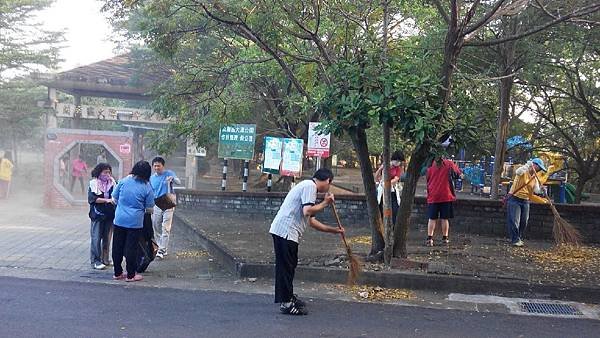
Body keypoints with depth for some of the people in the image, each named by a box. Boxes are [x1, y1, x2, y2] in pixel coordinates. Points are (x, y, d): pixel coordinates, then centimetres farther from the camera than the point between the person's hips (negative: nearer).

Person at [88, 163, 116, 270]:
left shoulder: (112, 183, 7)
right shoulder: (93, 184, -1)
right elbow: (92, 198, -11)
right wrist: (106, 200, -20)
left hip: (110, 214, 4)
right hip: (98, 214, -3)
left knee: (107, 238, 10)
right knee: (96, 238, -3)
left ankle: (105, 259, 20)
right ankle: (95, 261, 2)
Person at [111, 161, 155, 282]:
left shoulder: (123, 181, -1)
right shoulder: (147, 188, -6)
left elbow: (114, 199, 7)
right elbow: (149, 209, -2)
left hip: (119, 220, 3)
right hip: (135, 222, -3)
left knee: (117, 247, 12)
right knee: (131, 248, 4)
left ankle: (117, 273, 21)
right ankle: (131, 275, 10)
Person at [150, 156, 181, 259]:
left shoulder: (169, 173, -2)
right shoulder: (151, 178, 9)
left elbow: (179, 182, -17)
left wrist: (173, 179, -39)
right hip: (156, 206, 5)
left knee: (166, 228, -9)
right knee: (156, 228, 8)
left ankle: (162, 250, -9)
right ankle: (161, 247, 21)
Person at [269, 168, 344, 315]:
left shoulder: (308, 186, 23)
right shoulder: (310, 186, -8)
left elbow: (311, 221, 25)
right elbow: (307, 211, -21)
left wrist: (333, 230, 26)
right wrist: (325, 203, -7)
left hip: (283, 231, 10)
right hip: (285, 231, -10)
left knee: (289, 265, 18)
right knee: (286, 266, -5)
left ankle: (288, 297, 30)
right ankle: (286, 303, 0)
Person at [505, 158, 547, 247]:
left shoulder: (535, 178, 11)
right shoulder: (524, 172, -9)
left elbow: (536, 190, 3)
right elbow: (518, 172, -33)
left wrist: (541, 189, -19)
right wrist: (528, 165, -43)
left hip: (525, 201, 7)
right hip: (515, 199, -7)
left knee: (524, 221, 7)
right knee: (514, 220, -9)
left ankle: (519, 239, 21)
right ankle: (515, 240, -4)